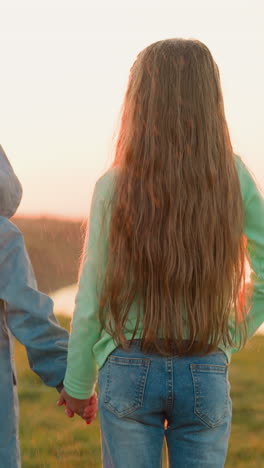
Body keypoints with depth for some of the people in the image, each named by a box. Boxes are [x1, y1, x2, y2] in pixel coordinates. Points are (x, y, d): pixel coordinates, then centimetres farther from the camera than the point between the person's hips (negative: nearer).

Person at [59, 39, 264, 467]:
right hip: (205, 374, 1)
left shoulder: (115, 187, -10)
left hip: (130, 371, -1)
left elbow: (91, 302, -5)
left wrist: (78, 383, 7)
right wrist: (229, 339, 8)